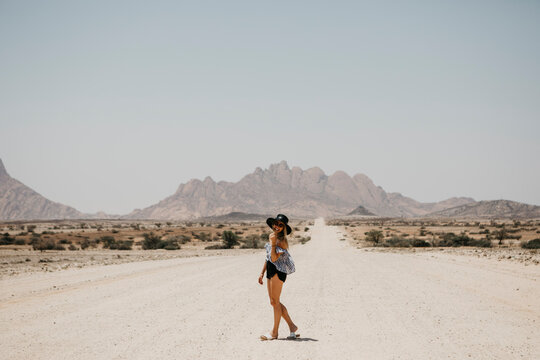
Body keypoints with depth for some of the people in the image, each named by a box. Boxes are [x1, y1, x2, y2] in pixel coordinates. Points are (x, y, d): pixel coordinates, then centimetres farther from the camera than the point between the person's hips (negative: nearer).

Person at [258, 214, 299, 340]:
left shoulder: (282, 241, -13)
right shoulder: (272, 236, 13)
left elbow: (274, 258, -20)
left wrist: (273, 243, -24)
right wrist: (262, 273, 19)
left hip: (278, 271, -9)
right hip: (270, 270, 9)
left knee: (275, 301, -5)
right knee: (274, 302, 9)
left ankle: (274, 332, 3)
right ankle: (292, 326, 16)